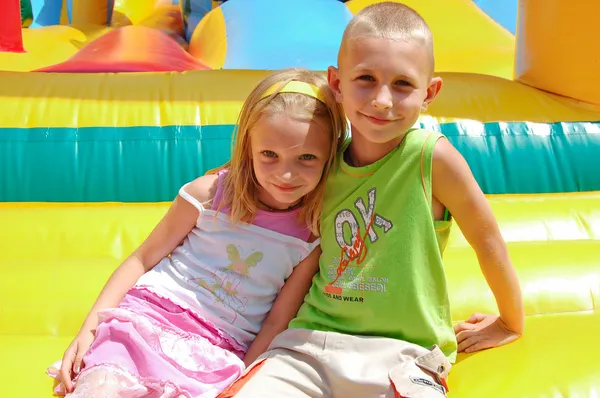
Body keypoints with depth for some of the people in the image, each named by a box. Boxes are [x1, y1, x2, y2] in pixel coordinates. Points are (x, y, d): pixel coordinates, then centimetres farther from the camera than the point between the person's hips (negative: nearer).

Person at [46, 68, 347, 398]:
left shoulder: (313, 237, -3)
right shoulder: (209, 192, -5)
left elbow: (277, 322, 2)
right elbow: (144, 258, 3)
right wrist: (89, 328, -1)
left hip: (220, 355, 1)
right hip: (151, 312, 0)